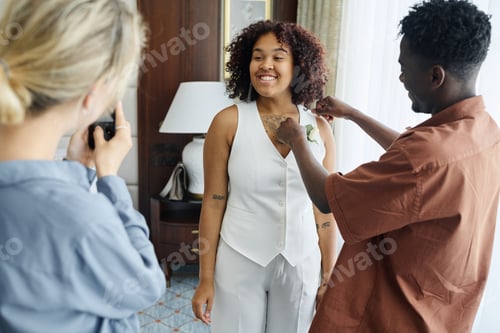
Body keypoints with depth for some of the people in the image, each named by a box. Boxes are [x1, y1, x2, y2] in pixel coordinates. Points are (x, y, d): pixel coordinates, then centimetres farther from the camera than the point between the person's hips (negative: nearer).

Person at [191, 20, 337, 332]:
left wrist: (329, 276, 6)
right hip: (239, 262, -2)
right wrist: (206, 279, -4)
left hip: (300, 264, 2)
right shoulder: (229, 122, -10)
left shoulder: (320, 128, -4)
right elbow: (213, 203, -6)